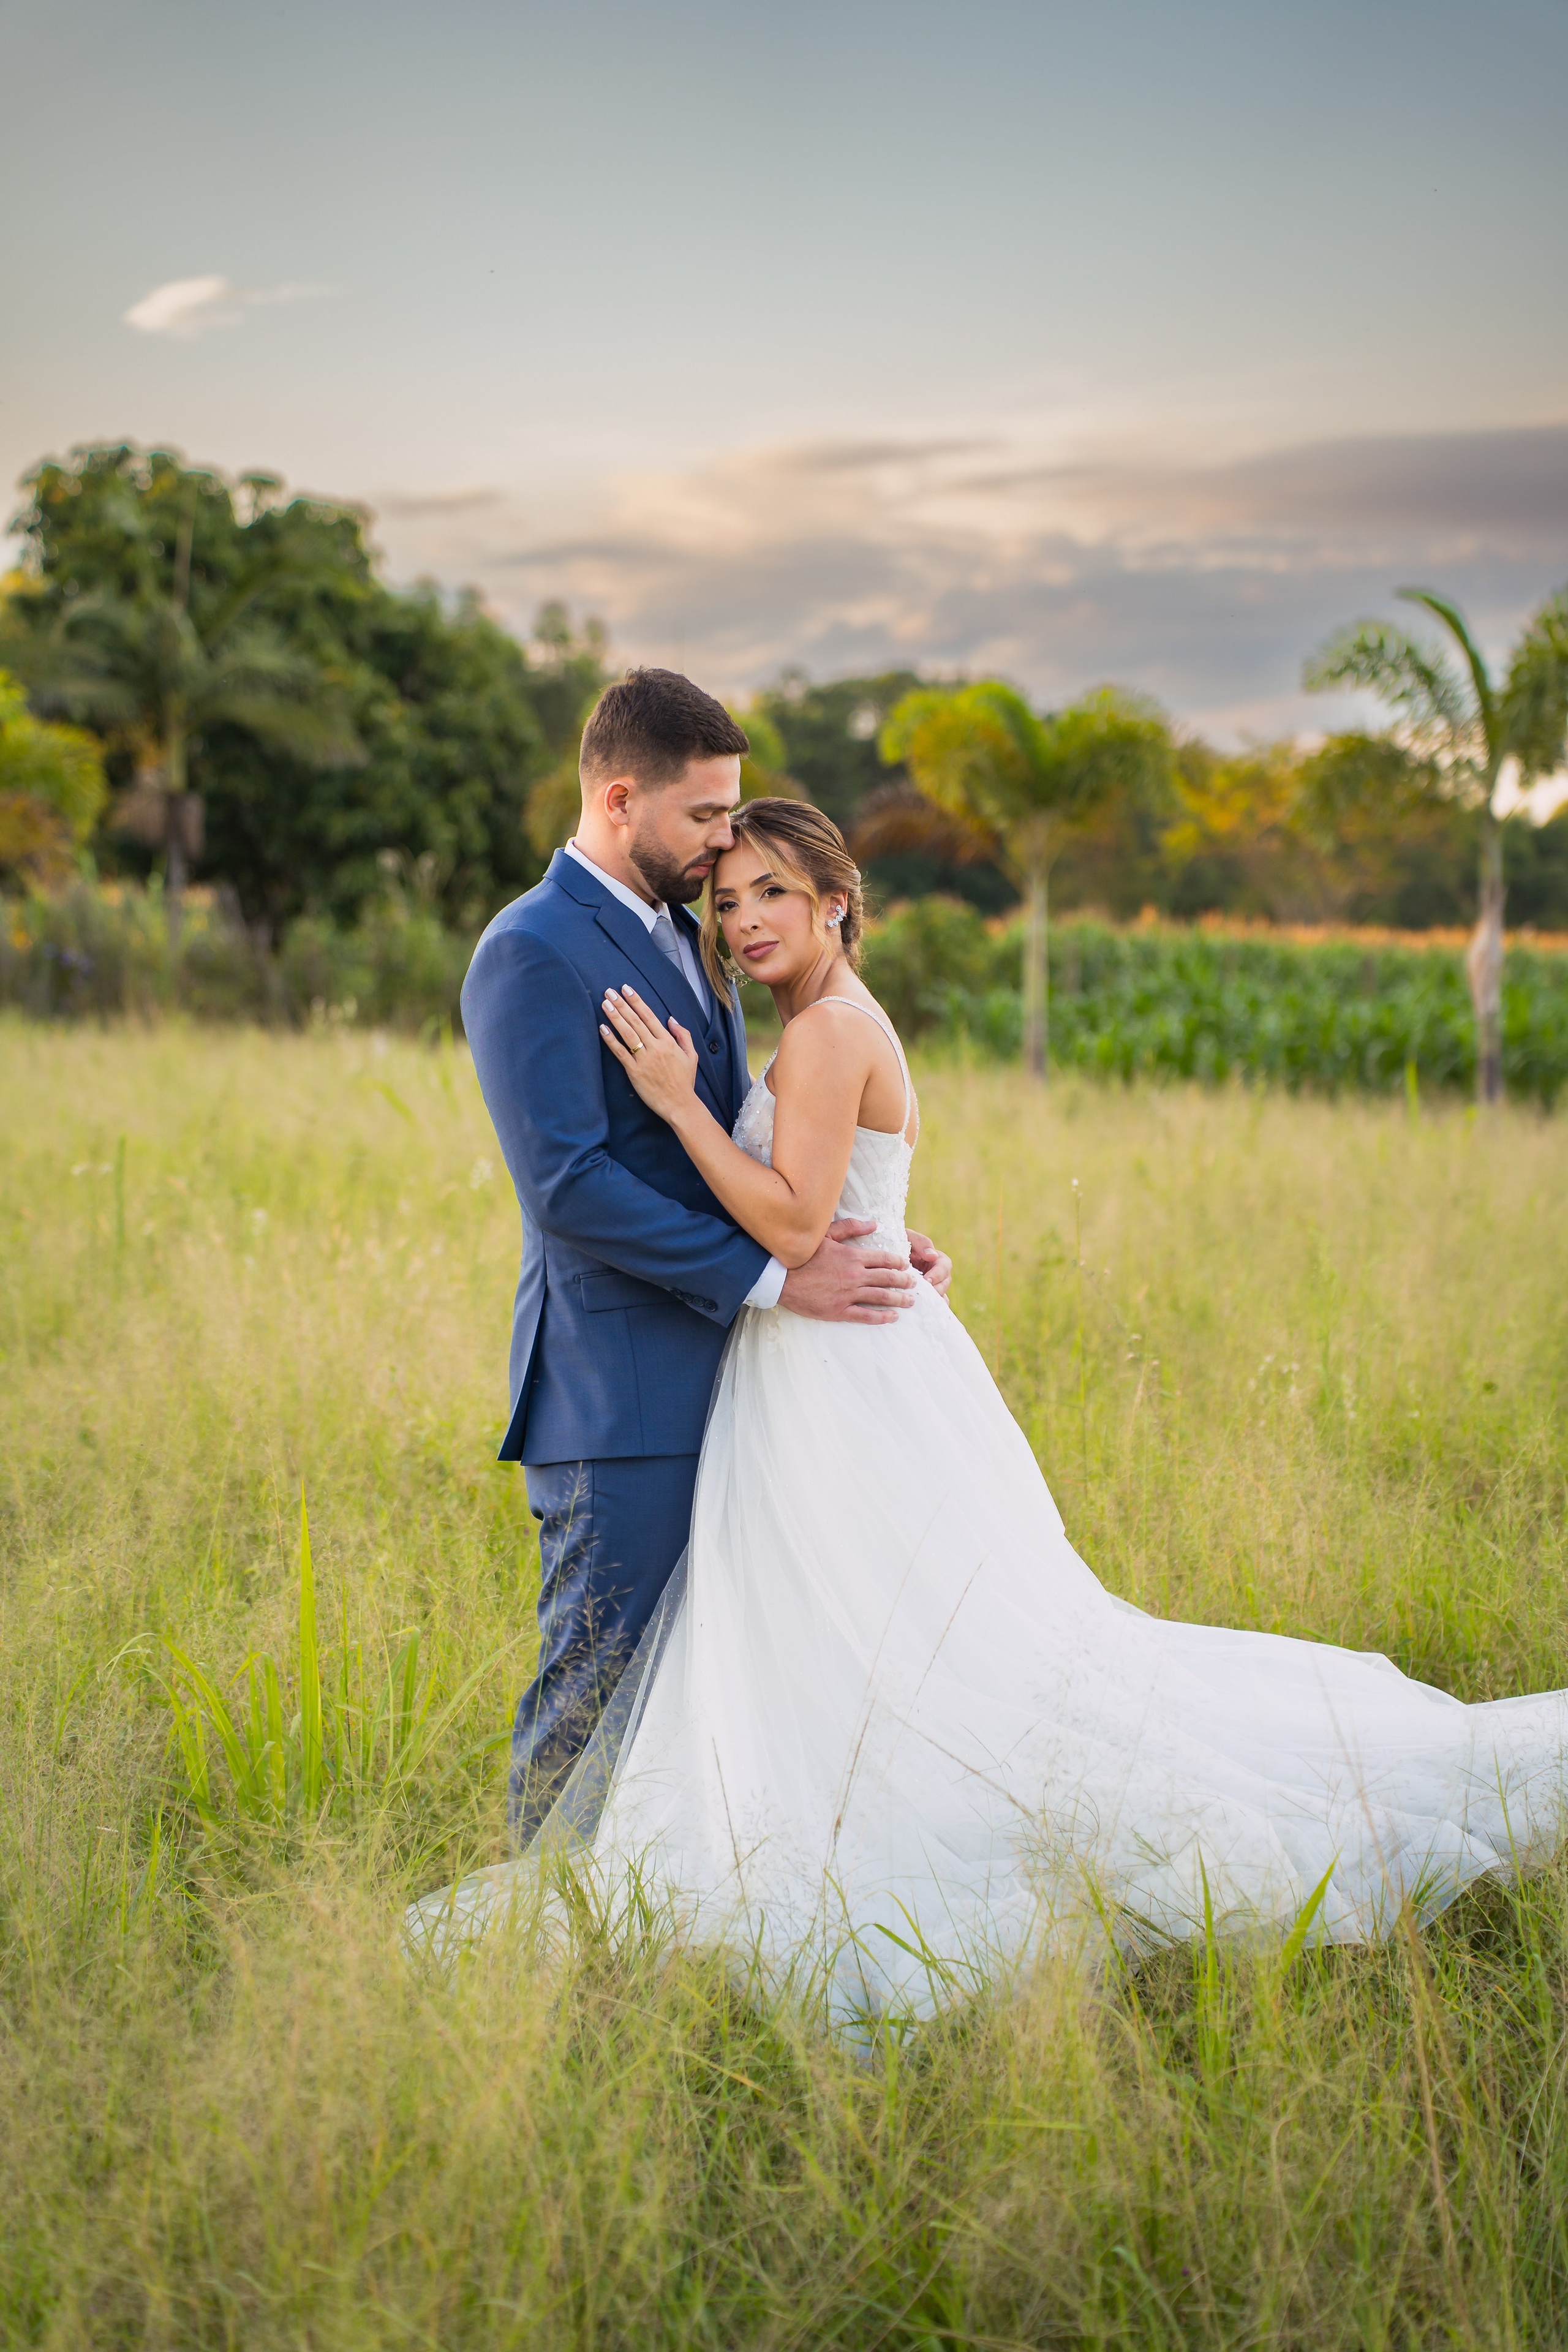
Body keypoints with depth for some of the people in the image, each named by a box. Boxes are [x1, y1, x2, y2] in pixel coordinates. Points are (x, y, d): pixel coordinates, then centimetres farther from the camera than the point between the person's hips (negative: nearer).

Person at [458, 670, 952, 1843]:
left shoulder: (683, 936, 17)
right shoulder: (533, 954, -12)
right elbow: (569, 1186, -21)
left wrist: (870, 1238, 4)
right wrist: (773, 1277, -19)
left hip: (711, 1374, 8)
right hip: (619, 1398, -8)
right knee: (599, 1681, 1)